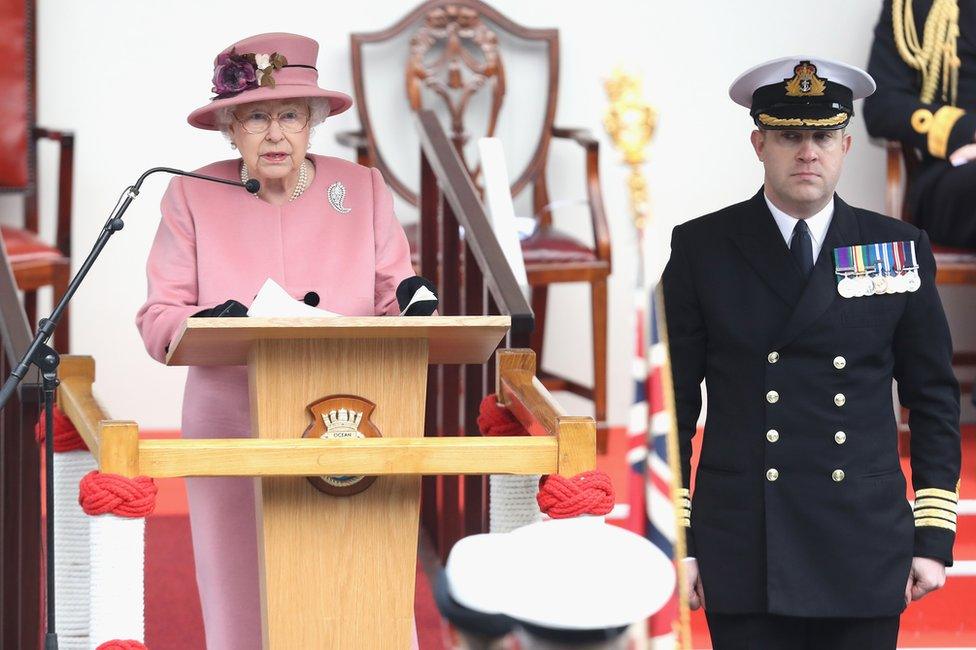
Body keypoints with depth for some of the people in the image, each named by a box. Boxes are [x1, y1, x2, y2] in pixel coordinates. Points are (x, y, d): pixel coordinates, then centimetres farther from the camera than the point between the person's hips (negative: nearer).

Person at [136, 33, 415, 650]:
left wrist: (412, 304, -15)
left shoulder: (364, 189, 7)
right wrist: (207, 324, -21)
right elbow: (157, 318, 1)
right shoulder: (193, 197, 4)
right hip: (233, 434, 0)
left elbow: (393, 302, 8)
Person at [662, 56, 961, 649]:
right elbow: (672, 403, 4)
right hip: (744, 554, -1)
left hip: (865, 556, 1)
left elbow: (936, 401, 10)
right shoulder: (702, 249, 3)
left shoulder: (901, 249, 6)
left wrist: (934, 537, 4)